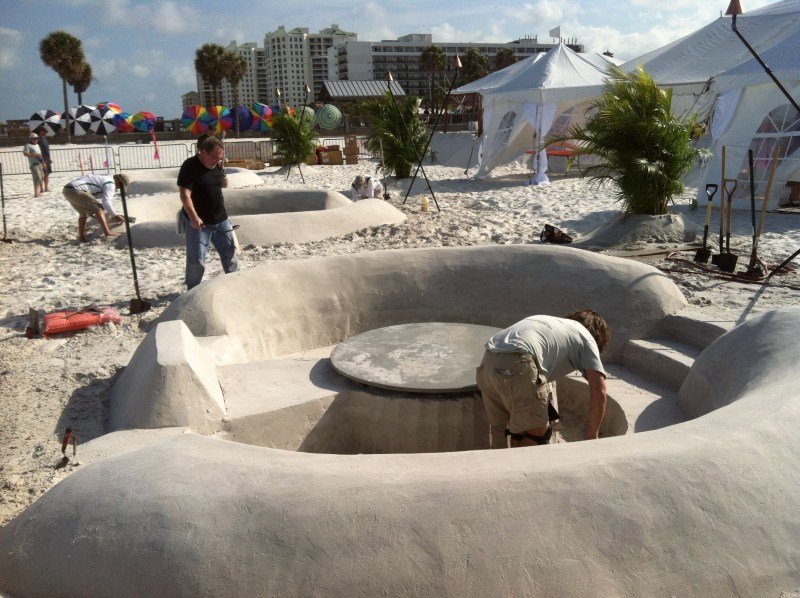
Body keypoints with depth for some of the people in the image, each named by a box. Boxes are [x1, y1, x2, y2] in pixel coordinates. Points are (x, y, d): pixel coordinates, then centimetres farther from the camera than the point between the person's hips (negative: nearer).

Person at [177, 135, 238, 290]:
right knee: (196, 259, -1)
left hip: (220, 219, 7)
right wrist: (193, 217, -31)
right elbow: (185, 194, -21)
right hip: (198, 222, -7)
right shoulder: (190, 166, -15)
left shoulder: (217, 165, 7)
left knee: (230, 252, 13)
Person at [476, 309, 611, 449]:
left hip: (487, 362, 7)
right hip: (517, 365, -7)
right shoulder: (586, 337, 18)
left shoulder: (551, 322, 36)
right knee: (537, 433, 9)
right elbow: (598, 391, 7)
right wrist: (592, 435, 16)